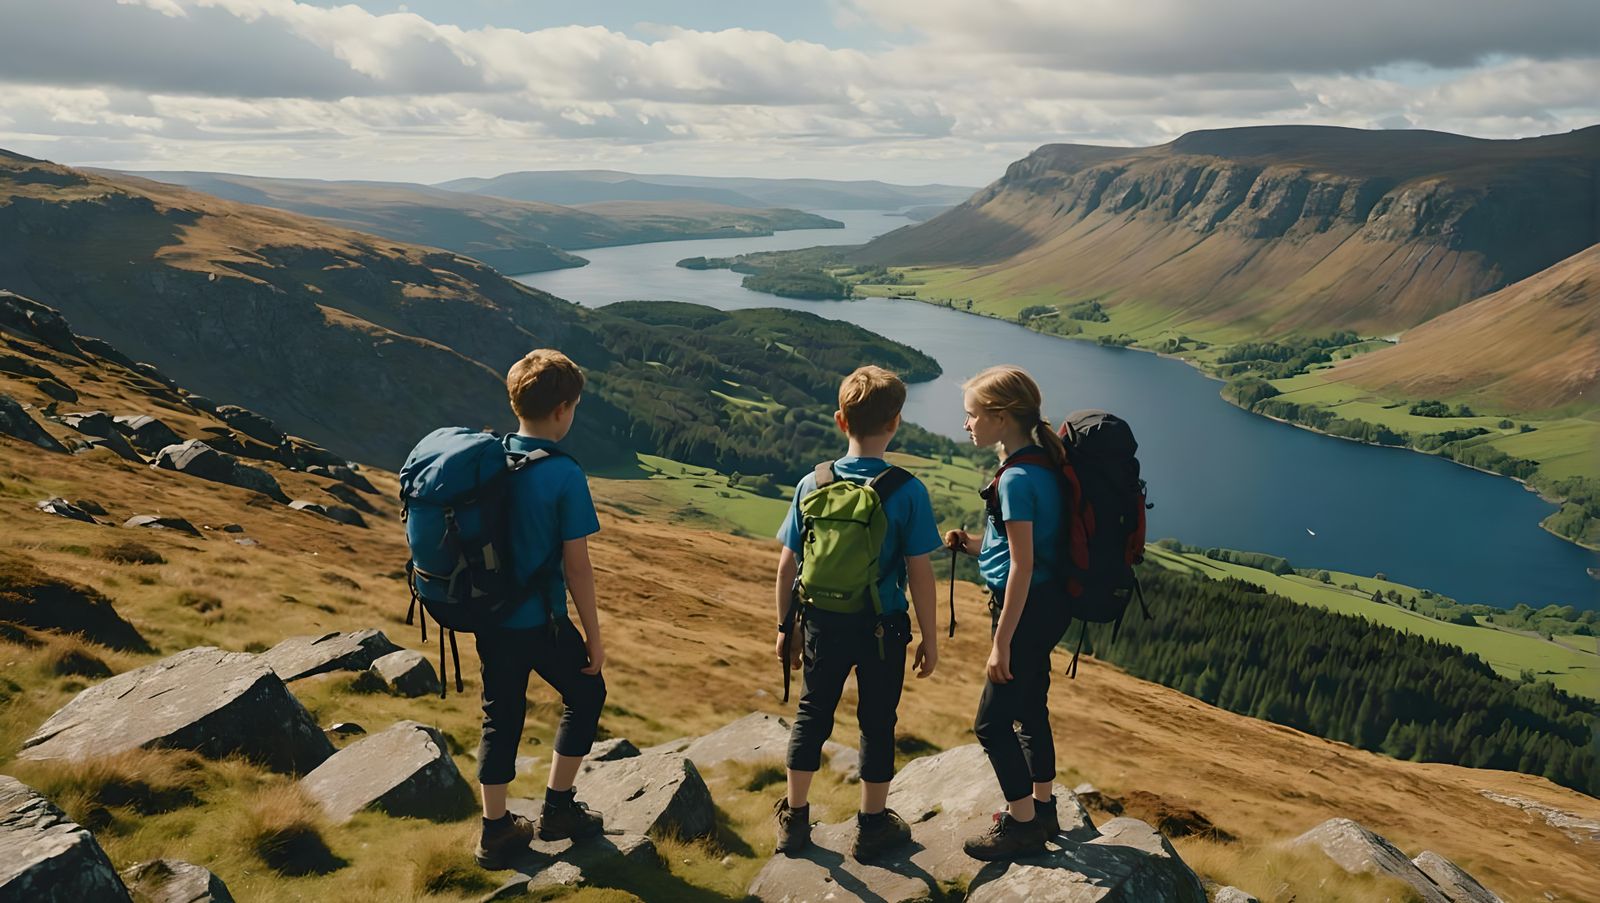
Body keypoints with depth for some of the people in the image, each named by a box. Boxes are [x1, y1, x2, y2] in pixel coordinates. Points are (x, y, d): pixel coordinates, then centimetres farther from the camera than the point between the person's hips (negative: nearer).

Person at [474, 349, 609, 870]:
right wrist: (594, 635, -6)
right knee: (585, 693, 19)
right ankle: (558, 808, 25)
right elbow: (576, 566, -16)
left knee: (501, 716, 16)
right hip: (542, 622, -5)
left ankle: (496, 831, 24)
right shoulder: (564, 476, -19)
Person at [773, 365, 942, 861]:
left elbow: (787, 564, -1)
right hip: (881, 629, -3)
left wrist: (785, 626, 11)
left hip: (822, 624, 3)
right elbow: (919, 572, -12)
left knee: (812, 714, 19)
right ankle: (872, 825, 29)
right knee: (877, 723, 14)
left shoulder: (812, 484, -5)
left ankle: (795, 819, 30)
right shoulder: (907, 491, -15)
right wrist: (930, 638, -1)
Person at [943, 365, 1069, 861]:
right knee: (1030, 708, 21)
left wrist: (1002, 643, -19)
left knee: (992, 721, 2)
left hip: (1026, 610, -10)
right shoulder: (1040, 463, 7)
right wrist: (973, 544, 4)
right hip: (1046, 606, 10)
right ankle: (1042, 807, 36)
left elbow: (1022, 566, -22)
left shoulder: (1017, 478, -22)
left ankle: (1022, 824, 16)